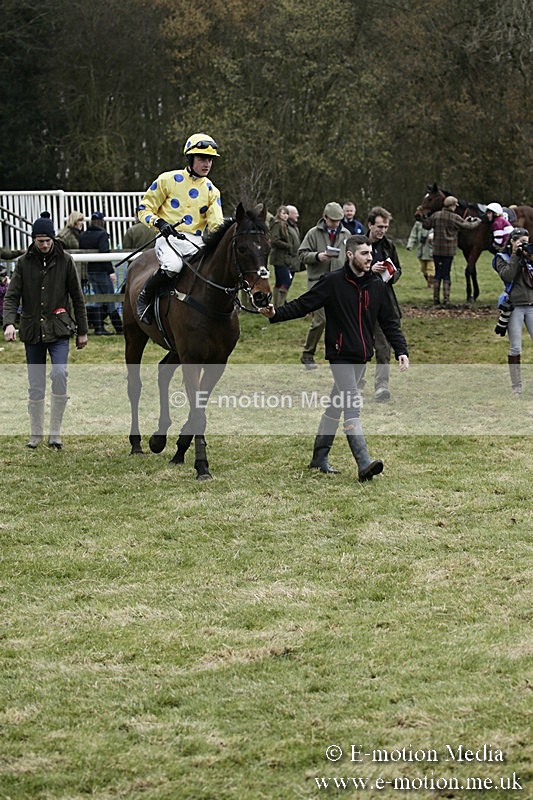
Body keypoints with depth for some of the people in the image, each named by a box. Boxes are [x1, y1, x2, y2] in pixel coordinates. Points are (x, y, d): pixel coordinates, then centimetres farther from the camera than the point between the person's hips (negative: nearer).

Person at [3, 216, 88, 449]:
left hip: (58, 329, -2)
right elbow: (12, 296, -2)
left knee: (60, 373, -20)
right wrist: (8, 323, -20)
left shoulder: (65, 261, 0)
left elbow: (77, 298, 6)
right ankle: (36, 433, 21)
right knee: (35, 385, 6)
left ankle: (55, 432, -10)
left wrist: (82, 331, 6)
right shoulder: (24, 262, 2)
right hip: (32, 331, 2)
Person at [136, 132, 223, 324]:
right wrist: (159, 223, -15)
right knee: (173, 266, -36)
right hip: (169, 238, -4)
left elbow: (216, 222, 5)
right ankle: (144, 297, -9)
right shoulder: (168, 180, 3)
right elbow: (144, 208, 5)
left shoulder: (211, 191, 15)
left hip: (195, 243, 4)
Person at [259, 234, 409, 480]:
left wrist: (401, 350, 0)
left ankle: (320, 457, 27)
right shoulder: (333, 282, -8)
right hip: (340, 355, -6)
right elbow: (303, 305, -8)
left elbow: (389, 322, 10)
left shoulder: (377, 285, 7)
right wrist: (276, 314, -23)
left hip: (361, 357, 6)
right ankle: (364, 464, -24)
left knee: (336, 405, 16)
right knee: (351, 407, -15)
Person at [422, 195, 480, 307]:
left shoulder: (436, 215, -1)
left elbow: (426, 225, 6)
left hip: (437, 249, 3)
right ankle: (446, 299, 2)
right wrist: (477, 222, 21)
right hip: (449, 250, -3)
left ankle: (436, 299, 10)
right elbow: (467, 226, 2)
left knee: (438, 274, 10)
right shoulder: (455, 218, -9)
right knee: (446, 274, 4)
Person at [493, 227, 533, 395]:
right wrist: (515, 256, -8)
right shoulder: (502, 258, 6)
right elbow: (507, 276, -11)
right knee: (515, 348, -3)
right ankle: (516, 387, 3)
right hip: (514, 307, -3)